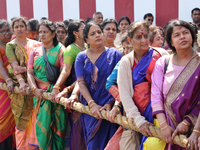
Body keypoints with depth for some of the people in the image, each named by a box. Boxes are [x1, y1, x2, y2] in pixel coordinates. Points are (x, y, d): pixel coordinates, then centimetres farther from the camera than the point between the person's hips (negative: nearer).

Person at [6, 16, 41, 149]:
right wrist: (21, 82, -25)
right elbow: (15, 66, -9)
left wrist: (25, 68, -16)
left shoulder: (35, 44, 9)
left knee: (35, 118, -2)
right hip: (20, 87, -1)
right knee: (22, 120, 0)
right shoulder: (10, 46, 5)